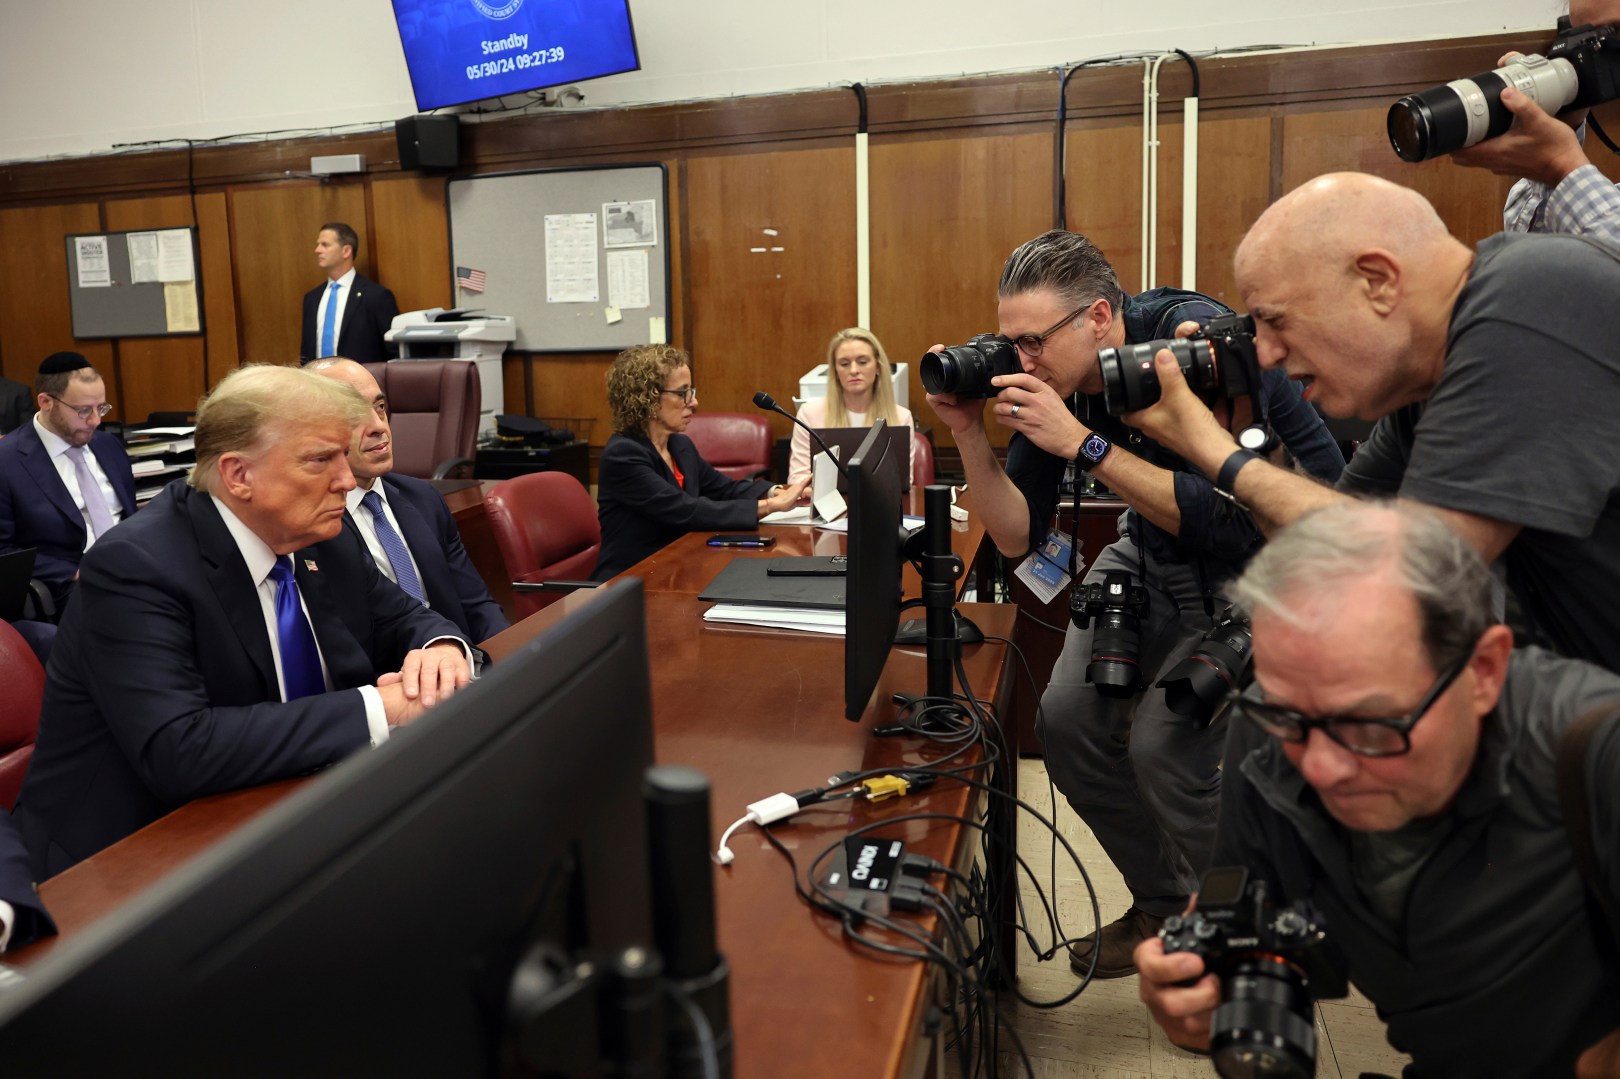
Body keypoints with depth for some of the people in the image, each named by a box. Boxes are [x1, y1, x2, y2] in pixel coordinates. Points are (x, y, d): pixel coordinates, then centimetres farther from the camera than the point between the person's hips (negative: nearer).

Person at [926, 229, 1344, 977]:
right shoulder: (1052, 381, -10)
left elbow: (1231, 519, -35)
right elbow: (1019, 537, -7)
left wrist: (1083, 443, -37)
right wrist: (969, 434, -20)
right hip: (1157, 549, 7)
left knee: (1163, 742, -20)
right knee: (1070, 719, -5)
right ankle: (1163, 906, 19)